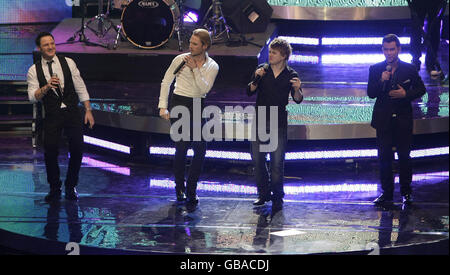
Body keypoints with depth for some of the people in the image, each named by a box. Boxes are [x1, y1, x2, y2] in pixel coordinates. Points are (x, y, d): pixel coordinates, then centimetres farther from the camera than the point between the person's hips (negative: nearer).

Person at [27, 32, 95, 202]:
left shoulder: (68, 63, 4)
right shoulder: (34, 71, 1)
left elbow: (80, 87, 7)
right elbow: (33, 97, -5)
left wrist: (88, 110, 3)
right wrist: (46, 87, -23)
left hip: (72, 112, 1)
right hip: (52, 115, -1)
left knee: (77, 149, -5)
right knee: (50, 151, -9)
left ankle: (71, 186, 14)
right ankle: (54, 188, 11)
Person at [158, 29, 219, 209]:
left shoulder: (212, 66, 2)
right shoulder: (180, 59, -2)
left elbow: (205, 89, -12)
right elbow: (166, 82, 4)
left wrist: (195, 69, -19)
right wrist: (163, 106, -1)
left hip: (198, 106, 2)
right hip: (179, 104, -2)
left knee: (200, 148, -2)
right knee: (182, 147, -9)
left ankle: (191, 189, 11)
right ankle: (180, 187, 7)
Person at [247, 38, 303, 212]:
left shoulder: (291, 75, 0)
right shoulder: (262, 69, 6)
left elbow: (298, 100, -8)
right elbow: (249, 92, 1)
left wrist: (297, 90, -29)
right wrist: (256, 80, -17)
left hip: (279, 123, -3)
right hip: (260, 121, 3)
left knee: (277, 162, -4)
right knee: (257, 159, 6)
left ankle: (277, 198, 7)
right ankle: (264, 194, 22)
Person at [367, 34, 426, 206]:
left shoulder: (409, 69, 0)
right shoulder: (375, 69, 1)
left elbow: (421, 89, 6)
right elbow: (371, 94, -4)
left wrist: (406, 94, -12)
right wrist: (381, 81, -21)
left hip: (403, 121, -1)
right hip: (383, 120, 1)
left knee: (404, 156, 5)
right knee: (384, 157, 4)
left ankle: (406, 192, 18)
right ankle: (387, 192, 14)